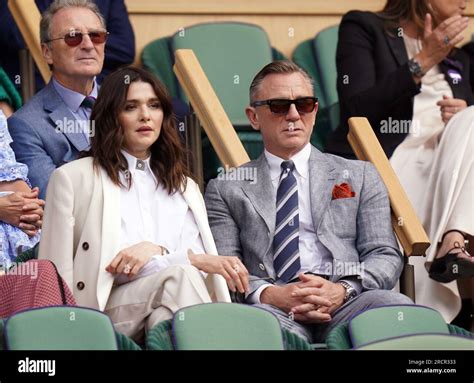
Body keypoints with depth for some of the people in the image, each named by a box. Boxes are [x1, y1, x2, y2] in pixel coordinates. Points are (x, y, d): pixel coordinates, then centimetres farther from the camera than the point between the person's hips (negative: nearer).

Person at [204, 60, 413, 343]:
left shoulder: (360, 177, 22)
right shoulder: (226, 189, 19)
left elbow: (386, 256, 13)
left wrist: (343, 290, -10)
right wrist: (268, 294, -15)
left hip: (344, 306, 2)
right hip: (274, 308, -2)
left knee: (396, 305, -35)